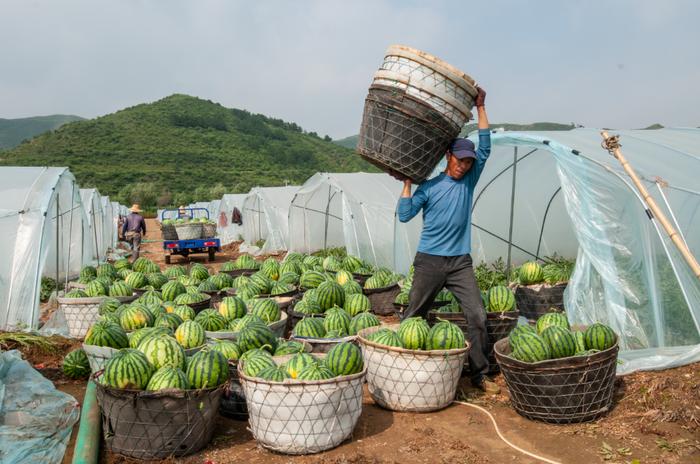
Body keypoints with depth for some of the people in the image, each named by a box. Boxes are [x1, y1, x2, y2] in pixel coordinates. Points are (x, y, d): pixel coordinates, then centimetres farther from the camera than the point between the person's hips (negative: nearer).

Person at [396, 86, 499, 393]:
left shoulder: (469, 181, 8)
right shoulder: (428, 187, 0)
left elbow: (485, 149, 2)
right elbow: (405, 215, -7)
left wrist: (480, 108, 0)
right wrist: (407, 182, -9)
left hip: (460, 262, 3)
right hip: (429, 261, -2)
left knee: (477, 316, -4)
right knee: (413, 317, 6)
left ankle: (480, 373, 7)